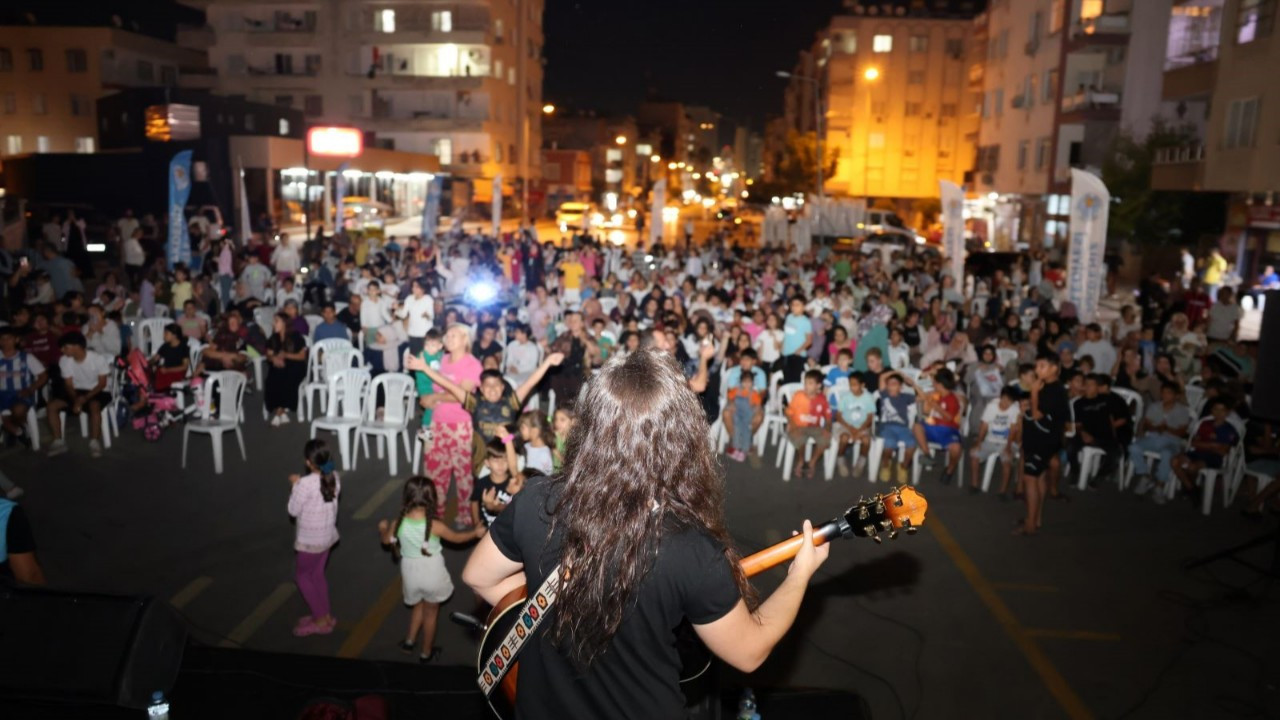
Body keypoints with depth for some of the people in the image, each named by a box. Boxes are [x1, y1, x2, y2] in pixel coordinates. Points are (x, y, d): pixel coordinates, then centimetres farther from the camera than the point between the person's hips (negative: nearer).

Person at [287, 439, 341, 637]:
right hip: (327, 535, 7)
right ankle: (325, 616, 33)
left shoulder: (306, 483, -27)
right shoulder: (333, 477, -4)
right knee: (317, 574, 23)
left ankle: (321, 621, 16)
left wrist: (295, 485, -5)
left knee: (302, 576, 12)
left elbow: (294, 510, -15)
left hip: (310, 539, -7)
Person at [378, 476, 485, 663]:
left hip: (411, 574, 3)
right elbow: (456, 537, -6)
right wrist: (476, 533, 11)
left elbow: (386, 540, 8)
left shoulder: (398, 524, -15)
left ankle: (409, 641, 34)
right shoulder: (435, 525, -23)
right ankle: (426, 653, 31)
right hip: (432, 574, -2)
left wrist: (383, 527, 29)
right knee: (431, 612, 18)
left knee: (419, 605, 30)